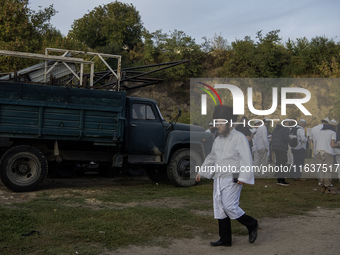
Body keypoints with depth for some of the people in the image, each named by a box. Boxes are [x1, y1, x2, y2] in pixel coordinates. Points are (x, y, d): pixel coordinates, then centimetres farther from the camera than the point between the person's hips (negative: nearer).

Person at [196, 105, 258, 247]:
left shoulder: (239, 137, -9)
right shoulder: (218, 139, 14)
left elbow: (246, 159, -15)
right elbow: (211, 157, 26)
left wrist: (243, 177, -23)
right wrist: (201, 172, 26)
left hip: (233, 179, -8)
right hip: (218, 179, 8)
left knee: (230, 206, -13)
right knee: (219, 208, 7)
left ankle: (251, 225, 11)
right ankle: (225, 239, 17)